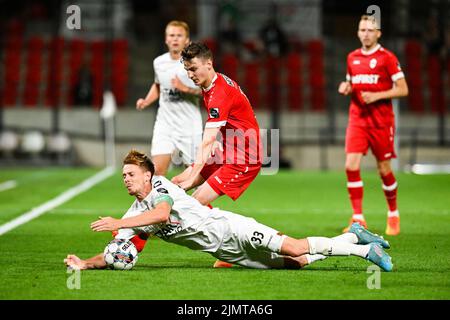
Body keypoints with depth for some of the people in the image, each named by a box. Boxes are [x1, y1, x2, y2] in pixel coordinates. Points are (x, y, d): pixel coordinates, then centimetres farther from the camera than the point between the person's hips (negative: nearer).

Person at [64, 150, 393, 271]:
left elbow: (162, 213, -33)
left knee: (294, 249, -21)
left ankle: (357, 240, -3)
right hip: (223, 251, 6)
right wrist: (85, 263, -10)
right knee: (295, 263, 0)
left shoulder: (159, 184, -12)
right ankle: (356, 243, 14)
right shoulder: (134, 215, 9)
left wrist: (117, 223, -36)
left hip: (231, 228, -6)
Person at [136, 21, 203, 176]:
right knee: (158, 169, -11)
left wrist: (185, 88, -23)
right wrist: (146, 102, 10)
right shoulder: (159, 62, 7)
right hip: (164, 123, 3)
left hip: (189, 124, -3)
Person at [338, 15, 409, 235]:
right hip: (357, 118, 4)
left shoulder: (387, 58, -6)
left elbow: (403, 89, -7)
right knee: (351, 165, -12)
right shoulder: (352, 58, 10)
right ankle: (358, 219, -8)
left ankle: (393, 215, 26)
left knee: (384, 169, 4)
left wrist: (376, 96, -17)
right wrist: (346, 87, 0)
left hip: (381, 120, -4)